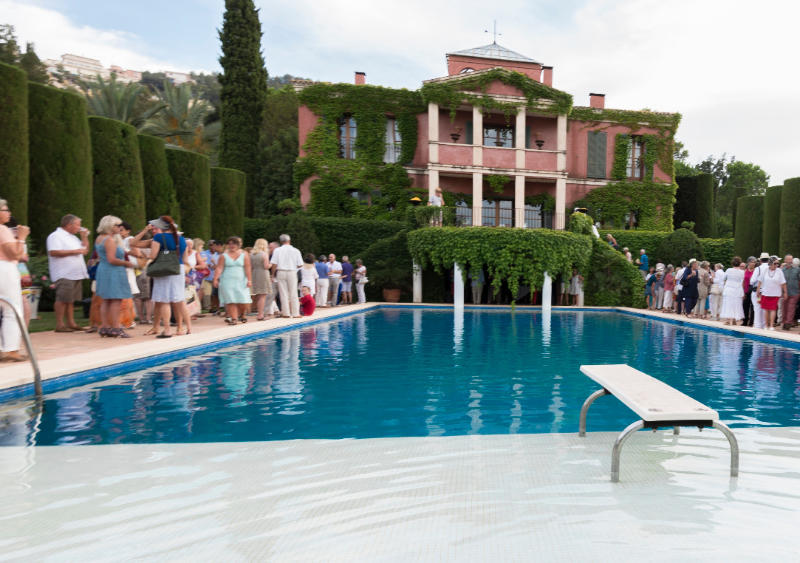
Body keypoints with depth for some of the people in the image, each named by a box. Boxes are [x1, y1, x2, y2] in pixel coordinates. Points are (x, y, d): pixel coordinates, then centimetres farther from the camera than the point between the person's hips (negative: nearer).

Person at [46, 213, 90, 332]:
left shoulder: (73, 237, 21)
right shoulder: (56, 236, -7)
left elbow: (85, 249, 25)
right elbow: (53, 252, -20)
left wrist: (84, 236, 12)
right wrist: (74, 251, -18)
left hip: (76, 275, 9)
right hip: (64, 275, -9)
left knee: (71, 300, 10)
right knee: (62, 299, -8)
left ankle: (71, 323, 13)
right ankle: (59, 325, -5)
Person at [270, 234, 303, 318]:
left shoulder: (277, 250, -2)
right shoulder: (295, 251, -1)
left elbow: (274, 264, -7)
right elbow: (300, 265, -2)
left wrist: (273, 273, 6)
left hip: (281, 272, 0)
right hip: (292, 273, 0)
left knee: (283, 293, 6)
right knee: (293, 293, 6)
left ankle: (286, 312, 8)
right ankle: (295, 313, 7)